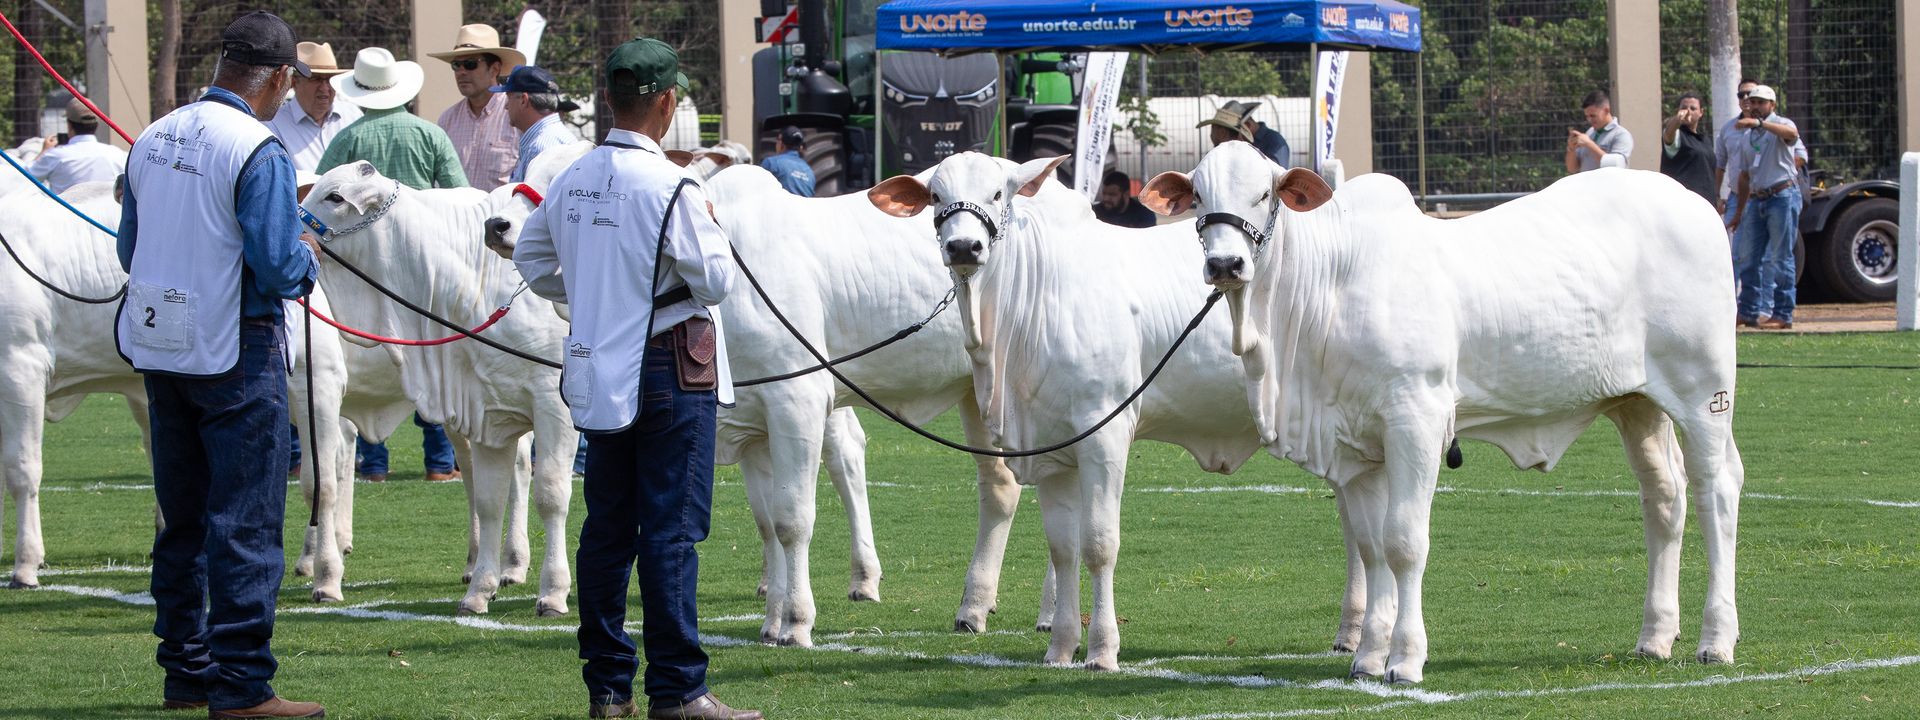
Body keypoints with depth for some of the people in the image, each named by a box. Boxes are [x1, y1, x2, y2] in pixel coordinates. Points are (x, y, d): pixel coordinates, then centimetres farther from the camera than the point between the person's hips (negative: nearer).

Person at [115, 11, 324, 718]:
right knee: (245, 523, -2)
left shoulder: (152, 140, 5)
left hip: (158, 352, 7)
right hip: (236, 351, -7)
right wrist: (306, 261, 0)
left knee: (183, 516, 16)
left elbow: (129, 249, 12)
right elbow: (279, 265, -21)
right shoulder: (259, 151, -17)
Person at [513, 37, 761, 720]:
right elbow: (715, 280, -12)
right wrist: (712, 232, 5)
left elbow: (532, 258, 17)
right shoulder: (671, 187, -16)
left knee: (607, 526, 11)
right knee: (671, 529, -4)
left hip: (598, 373, 7)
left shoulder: (571, 182, 5)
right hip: (670, 367, -7)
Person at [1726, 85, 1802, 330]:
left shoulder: (1780, 125, -3)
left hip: (1782, 197, -8)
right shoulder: (1746, 135, 18)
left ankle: (1783, 315, -4)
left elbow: (1791, 134, -30)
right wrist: (1738, 213, 21)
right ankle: (1749, 311, 15)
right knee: (1749, 257, 8)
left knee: (1779, 258, -7)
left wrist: (1759, 123, -42)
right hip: (1756, 199, 8)